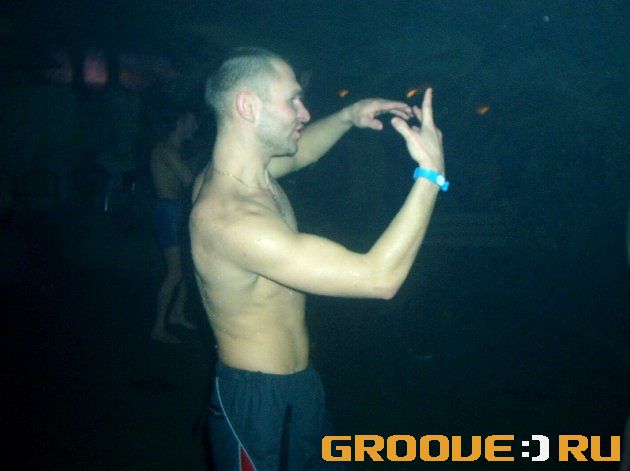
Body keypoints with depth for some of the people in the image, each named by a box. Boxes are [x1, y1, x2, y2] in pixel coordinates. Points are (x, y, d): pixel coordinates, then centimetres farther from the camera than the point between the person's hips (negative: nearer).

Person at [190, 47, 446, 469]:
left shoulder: (228, 174, -2)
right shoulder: (231, 219, -33)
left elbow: (299, 152, 22)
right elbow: (379, 277, -34)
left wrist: (347, 117, 4)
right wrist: (432, 173, -27)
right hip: (259, 403, -9)